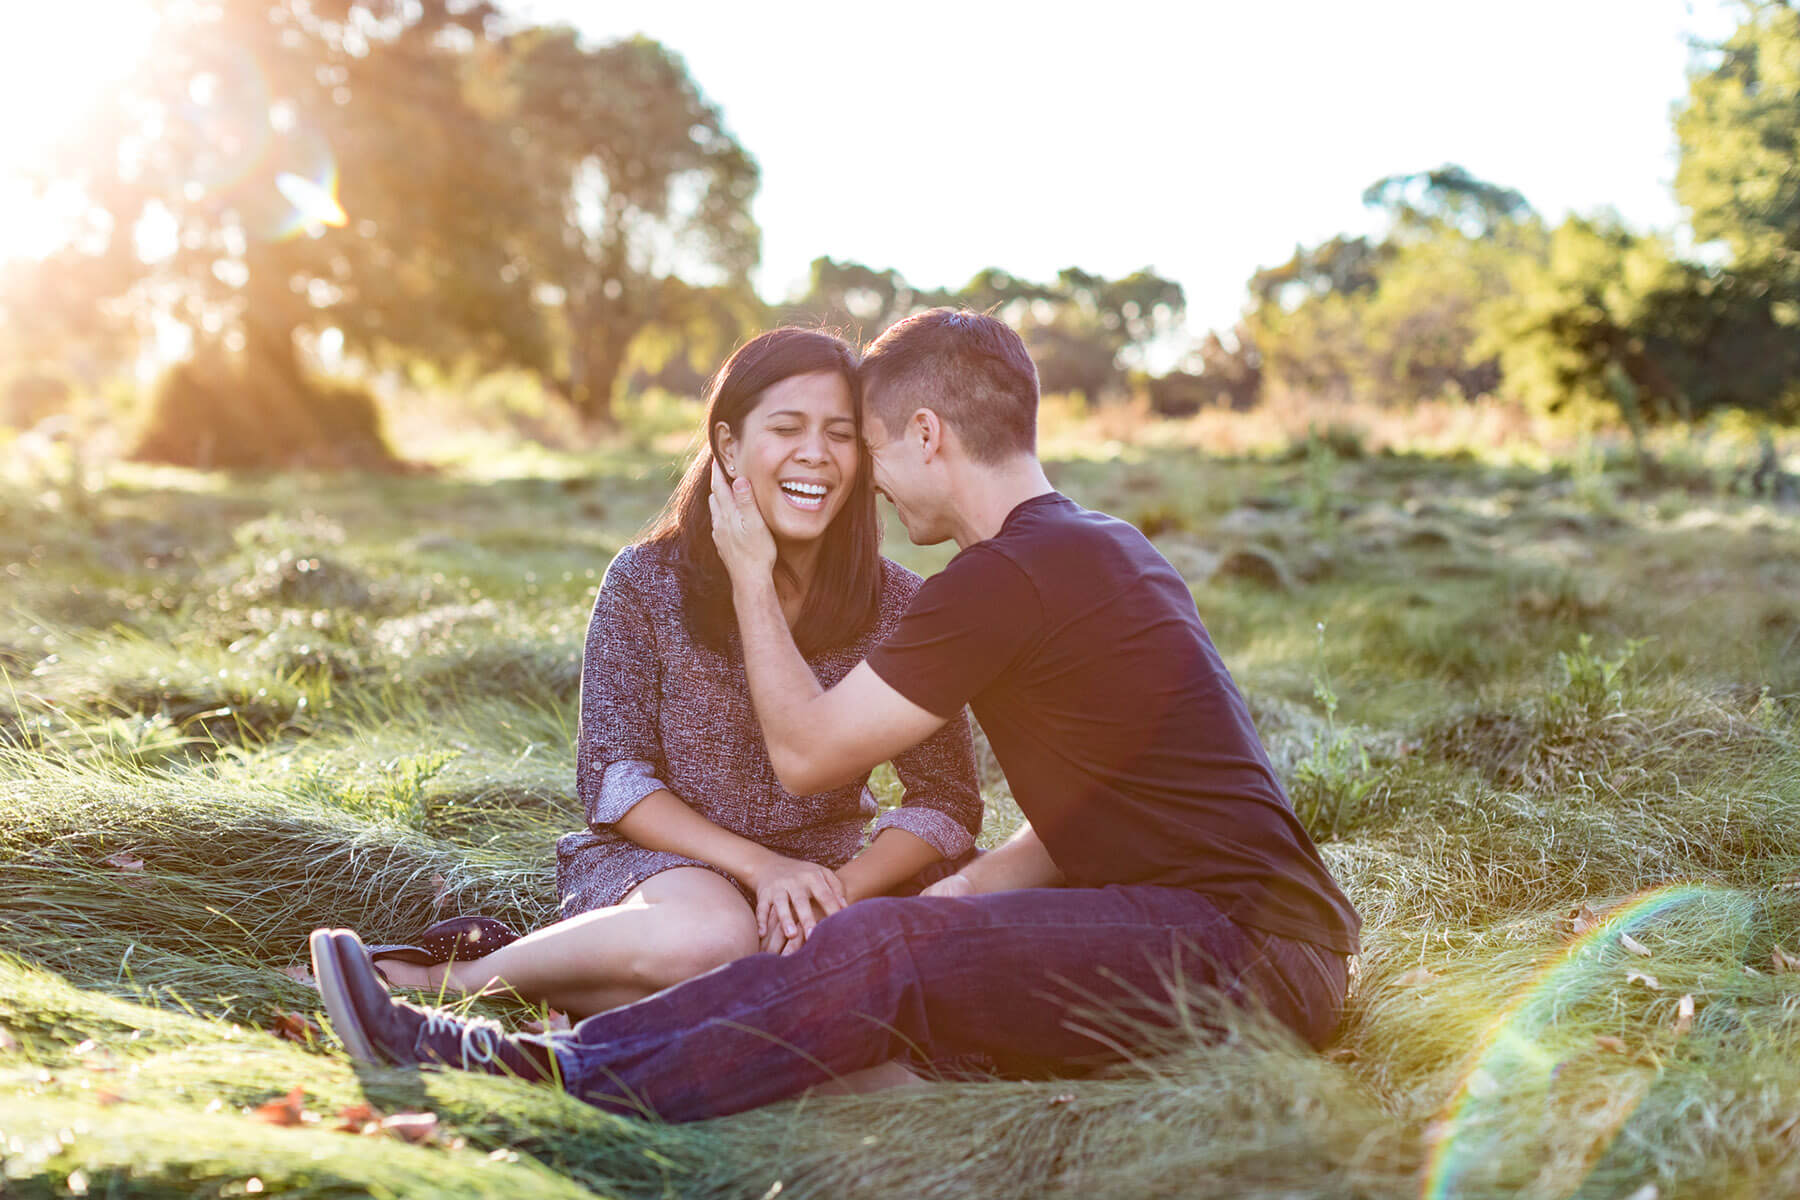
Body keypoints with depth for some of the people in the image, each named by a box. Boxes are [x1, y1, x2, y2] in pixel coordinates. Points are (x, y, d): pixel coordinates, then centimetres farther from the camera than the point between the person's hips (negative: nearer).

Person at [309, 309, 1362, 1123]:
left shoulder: (1009, 574, -16)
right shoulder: (1102, 546, 17)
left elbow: (806, 749, -7)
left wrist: (751, 574, 5)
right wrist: (987, 881, 8)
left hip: (1247, 948, -9)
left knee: (883, 954, -24)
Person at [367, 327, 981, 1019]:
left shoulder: (897, 606, -3)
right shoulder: (646, 580, -6)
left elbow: (946, 801, -2)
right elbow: (611, 777, -7)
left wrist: (844, 887, -20)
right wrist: (758, 864, -19)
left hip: (823, 866, 4)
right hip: (655, 860, -3)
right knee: (711, 934, -38)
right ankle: (459, 976, -13)